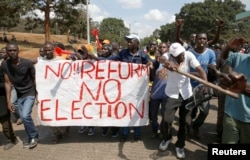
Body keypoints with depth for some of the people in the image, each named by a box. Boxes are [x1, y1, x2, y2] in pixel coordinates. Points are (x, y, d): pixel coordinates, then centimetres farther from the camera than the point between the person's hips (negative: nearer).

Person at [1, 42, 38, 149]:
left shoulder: (27, 63, -19)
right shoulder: (5, 64, -9)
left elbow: (34, 79, -8)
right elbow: (7, 83, -6)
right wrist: (8, 101, -7)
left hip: (30, 93, -4)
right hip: (19, 94, 4)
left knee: (25, 115, -17)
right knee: (23, 117, 9)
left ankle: (34, 136, 7)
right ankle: (31, 137, 30)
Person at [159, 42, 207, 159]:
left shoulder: (189, 55, -13)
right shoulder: (169, 56, -16)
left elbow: (200, 69, -21)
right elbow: (162, 58, -40)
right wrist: (167, 63, -64)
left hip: (186, 93, 1)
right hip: (172, 93, -1)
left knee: (184, 121, 9)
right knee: (167, 119, -4)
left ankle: (180, 145, 32)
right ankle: (166, 138, 29)